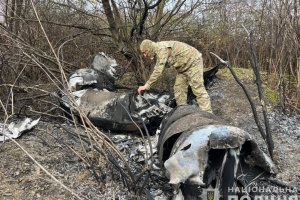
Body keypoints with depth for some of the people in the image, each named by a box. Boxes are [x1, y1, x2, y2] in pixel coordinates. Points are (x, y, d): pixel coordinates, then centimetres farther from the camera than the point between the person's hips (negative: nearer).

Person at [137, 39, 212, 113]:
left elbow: (158, 71, -31)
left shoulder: (161, 49, -26)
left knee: (198, 89, -12)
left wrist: (146, 85, -27)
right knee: (179, 89, 8)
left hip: (193, 61, -10)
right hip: (183, 66, 10)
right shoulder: (157, 50, 5)